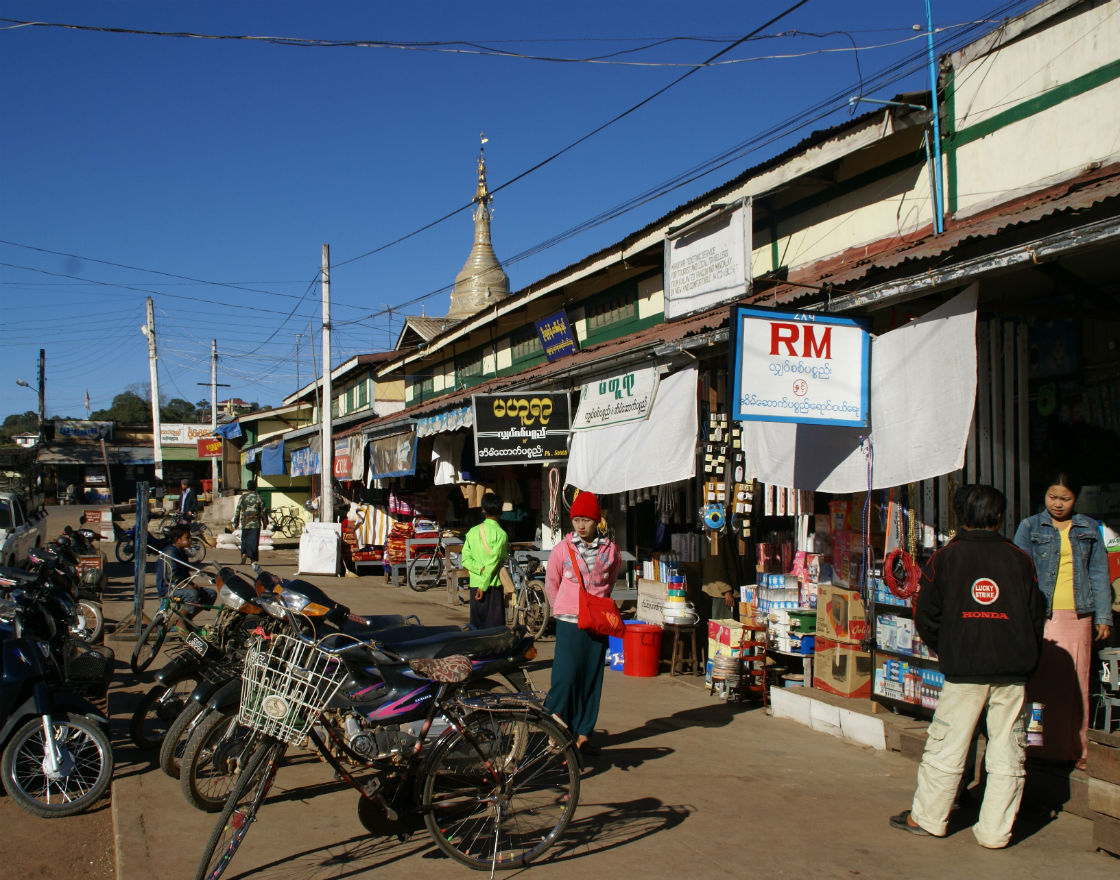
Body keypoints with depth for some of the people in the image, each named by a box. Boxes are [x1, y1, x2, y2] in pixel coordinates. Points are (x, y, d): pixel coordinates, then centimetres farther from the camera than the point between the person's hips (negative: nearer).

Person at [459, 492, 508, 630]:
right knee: (494, 627, -3)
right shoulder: (500, 533, -8)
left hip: (474, 585, 6)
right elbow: (493, 561, -13)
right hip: (492, 586, -6)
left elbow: (466, 559, 2)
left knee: (476, 626, 10)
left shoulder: (472, 532, 9)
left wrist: (481, 569, -7)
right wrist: (484, 586, -12)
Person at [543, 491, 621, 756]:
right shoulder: (562, 549, -3)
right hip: (569, 623, -2)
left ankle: (583, 735, 15)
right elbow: (551, 583, 10)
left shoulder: (610, 550, 2)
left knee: (592, 679, 6)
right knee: (566, 677, -8)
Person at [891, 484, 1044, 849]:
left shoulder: (944, 558, 1)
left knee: (946, 746, 7)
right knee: (1007, 753, 7)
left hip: (964, 671, -1)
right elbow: (1036, 615, 10)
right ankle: (994, 830, 11)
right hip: (1014, 671, 2)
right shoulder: (1019, 559, 5)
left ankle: (926, 817, 16)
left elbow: (925, 617, 3)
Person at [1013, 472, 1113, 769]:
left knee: (1077, 683, 6)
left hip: (1079, 615, 2)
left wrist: (1103, 617, 7)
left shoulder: (1089, 529, 12)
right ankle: (1043, 747, 4)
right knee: (1044, 681, -5)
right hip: (1043, 615, -2)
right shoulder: (1029, 527, 5)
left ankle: (1075, 749, 16)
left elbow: (1099, 574, 13)